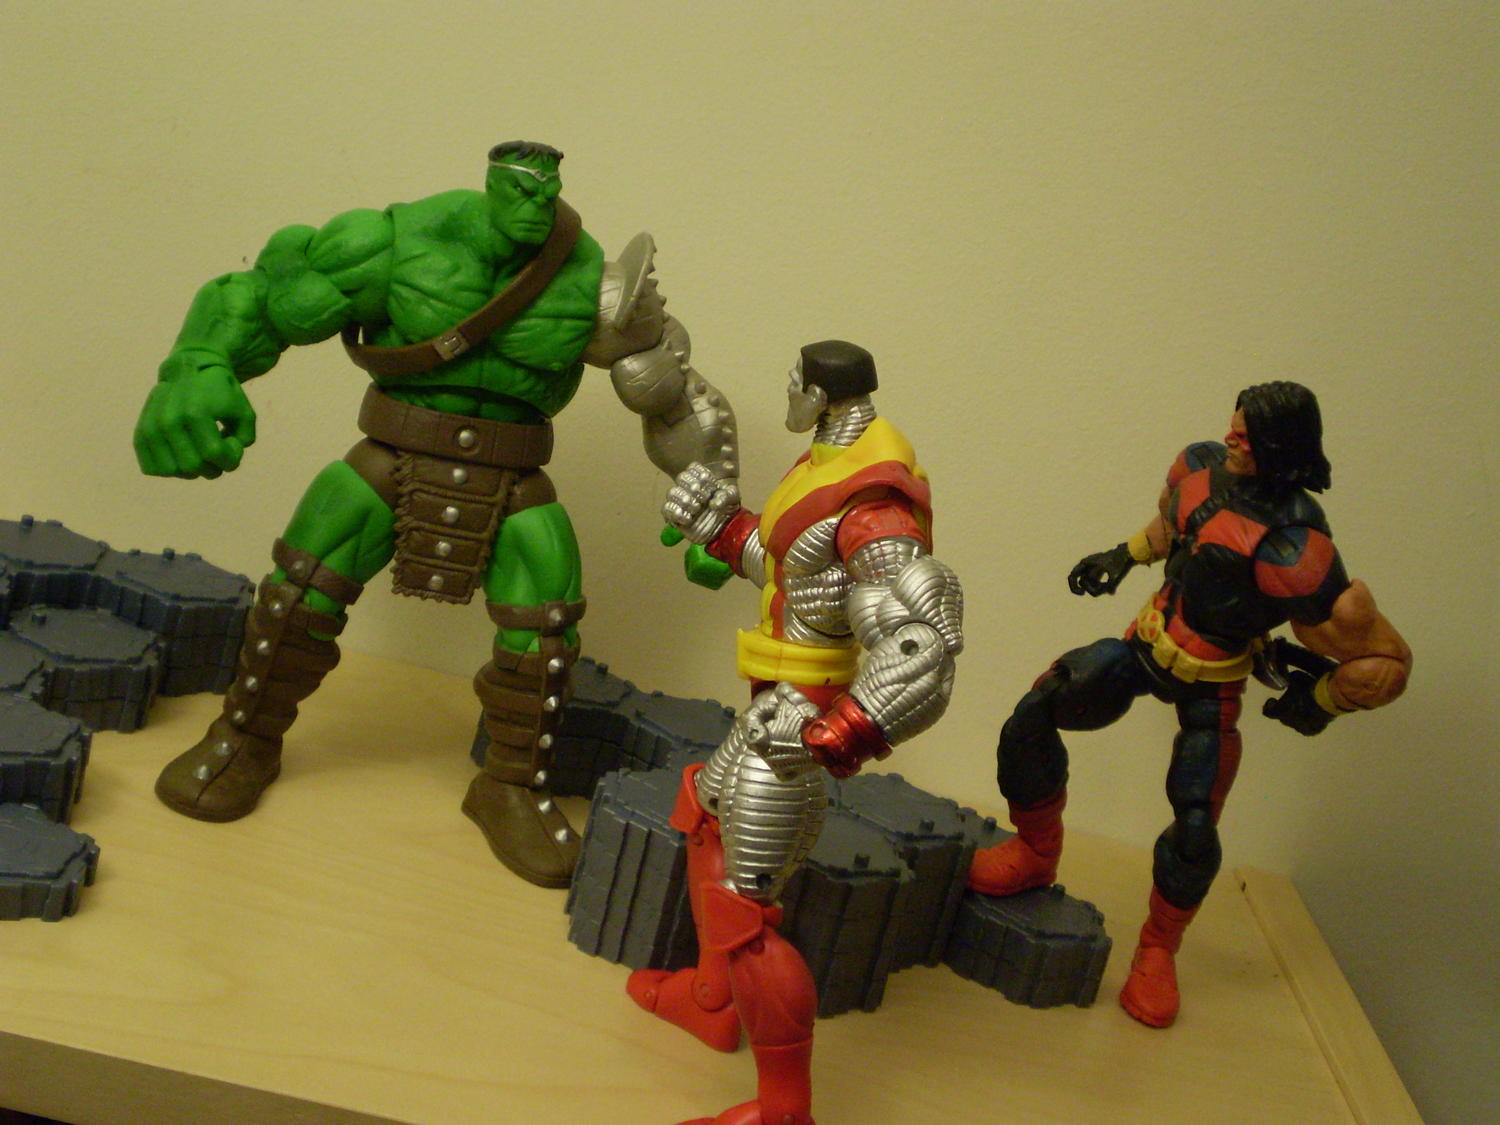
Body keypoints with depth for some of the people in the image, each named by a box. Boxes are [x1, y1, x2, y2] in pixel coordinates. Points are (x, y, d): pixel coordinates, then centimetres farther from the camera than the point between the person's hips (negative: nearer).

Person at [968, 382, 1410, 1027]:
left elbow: (1387, 660, -23)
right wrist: (1125, 555, 14)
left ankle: (1157, 952, 20)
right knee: (1035, 716, -11)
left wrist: (1320, 702, -15)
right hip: (1150, 642, 5)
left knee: (1195, 829, -9)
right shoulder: (1200, 466, -13)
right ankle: (1034, 854, 13)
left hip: (1210, 683, -5)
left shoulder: (1298, 558, -31)